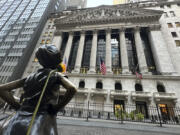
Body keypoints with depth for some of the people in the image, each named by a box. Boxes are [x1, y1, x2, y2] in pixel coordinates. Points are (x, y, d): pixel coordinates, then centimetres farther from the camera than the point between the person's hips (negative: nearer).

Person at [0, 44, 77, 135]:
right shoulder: (57, 75, 3)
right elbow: (72, 89, -15)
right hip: (42, 123, -5)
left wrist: (18, 106, 15)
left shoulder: (30, 77, 17)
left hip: (20, 121, 5)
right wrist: (56, 109, -5)